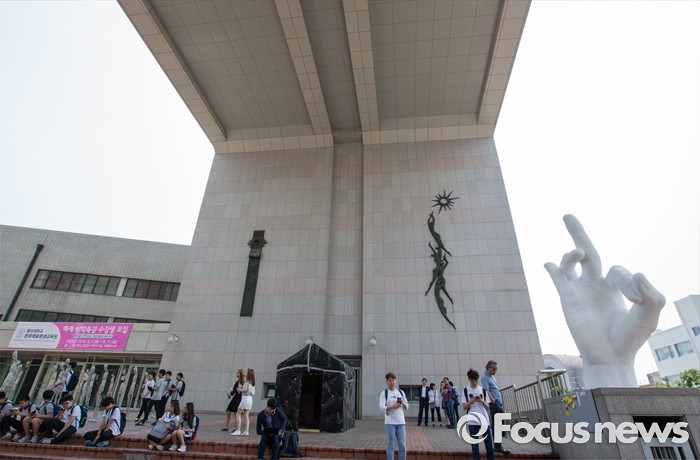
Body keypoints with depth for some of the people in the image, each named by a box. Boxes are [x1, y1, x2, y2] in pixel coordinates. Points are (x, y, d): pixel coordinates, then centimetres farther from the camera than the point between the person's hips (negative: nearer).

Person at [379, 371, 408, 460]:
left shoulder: (401, 392, 10)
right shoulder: (384, 393, -1)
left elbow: (406, 408, 13)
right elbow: (381, 408, -10)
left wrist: (403, 403, -8)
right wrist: (393, 406, -21)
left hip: (401, 422, 3)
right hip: (390, 423, -3)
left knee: (402, 446, 5)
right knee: (390, 445, 2)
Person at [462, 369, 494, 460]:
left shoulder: (483, 390, 7)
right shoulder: (466, 391, 1)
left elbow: (487, 407, 6)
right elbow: (464, 407, -1)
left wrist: (481, 401, -14)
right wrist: (471, 401, -17)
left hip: (484, 420, 2)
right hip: (472, 421, -2)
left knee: (489, 445, 4)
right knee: (474, 445, 1)